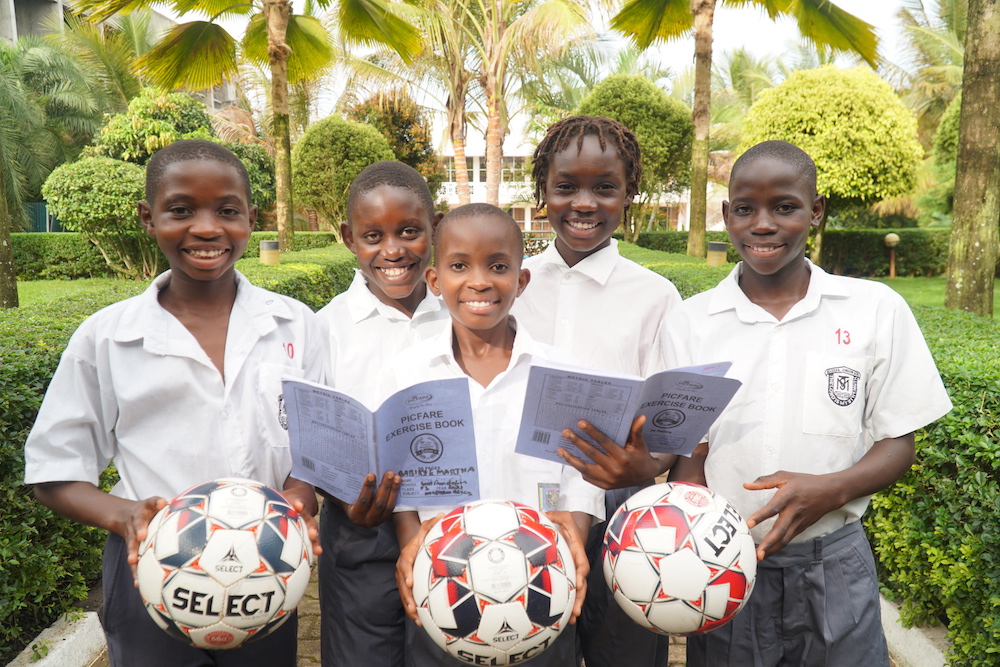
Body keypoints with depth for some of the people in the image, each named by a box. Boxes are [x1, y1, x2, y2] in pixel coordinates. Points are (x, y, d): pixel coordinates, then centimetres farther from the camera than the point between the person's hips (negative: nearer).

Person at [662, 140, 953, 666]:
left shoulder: (877, 310, -2)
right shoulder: (690, 322, -3)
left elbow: (897, 441, 2)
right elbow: (688, 456, -1)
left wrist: (831, 489, -18)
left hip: (833, 566, 1)